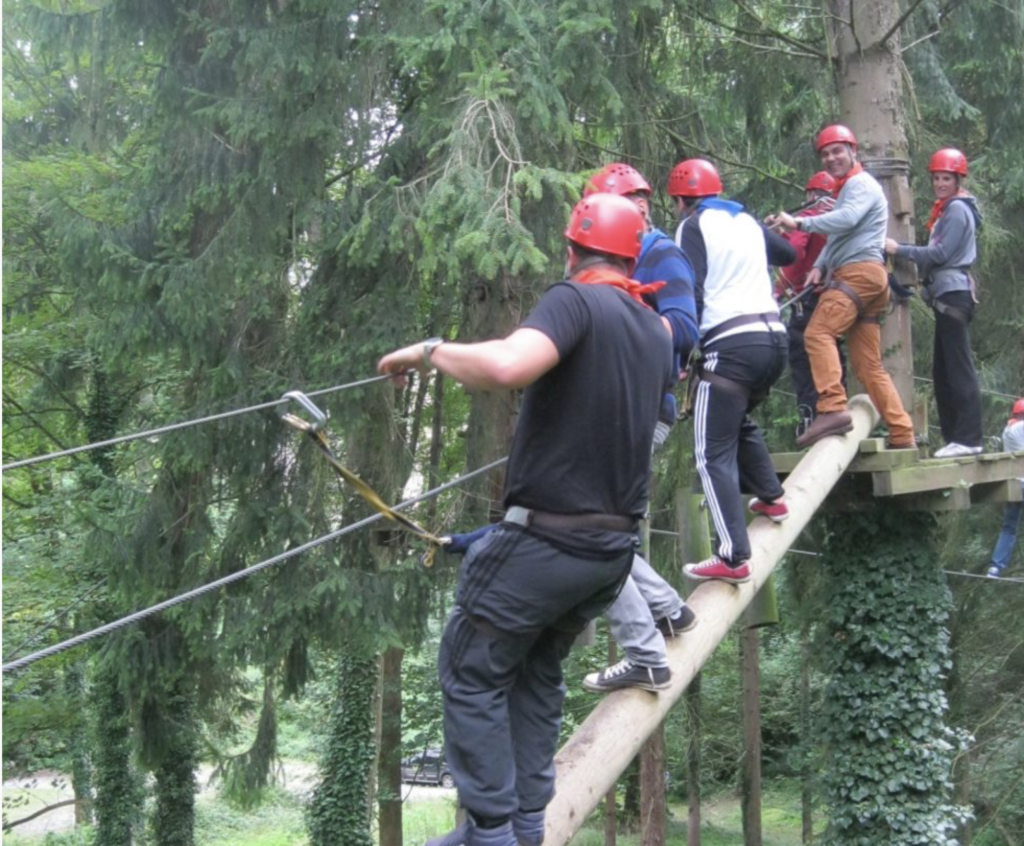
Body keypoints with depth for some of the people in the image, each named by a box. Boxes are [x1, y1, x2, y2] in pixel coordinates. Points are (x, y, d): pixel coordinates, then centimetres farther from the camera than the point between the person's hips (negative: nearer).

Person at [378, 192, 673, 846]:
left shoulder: (577, 301, -13)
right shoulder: (657, 333, 10)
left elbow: (507, 366, -33)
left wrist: (430, 350, -16)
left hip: (547, 539, -8)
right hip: (616, 546, 8)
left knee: (472, 673, 8)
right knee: (539, 675, 22)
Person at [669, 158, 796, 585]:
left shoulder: (693, 226, 0)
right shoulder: (747, 221, 18)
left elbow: (691, 294, -13)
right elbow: (788, 254, 37)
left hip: (731, 345, -7)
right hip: (774, 338, 7)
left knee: (714, 454, -7)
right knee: (740, 421, 33)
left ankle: (734, 558, -15)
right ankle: (772, 498, 38)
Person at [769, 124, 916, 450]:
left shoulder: (860, 184, -1)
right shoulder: (847, 189, 31)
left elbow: (847, 219, -21)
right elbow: (836, 238, 27)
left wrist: (799, 223, -26)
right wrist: (819, 266, 9)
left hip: (861, 272, -10)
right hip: (858, 276, 10)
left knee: (818, 333, -26)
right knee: (869, 365, 7)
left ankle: (833, 409, -37)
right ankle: (902, 435, 7)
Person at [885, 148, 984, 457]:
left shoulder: (958, 209, -6)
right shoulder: (946, 210, 23)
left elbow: (941, 254, -14)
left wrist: (900, 250, -10)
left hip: (954, 293, -10)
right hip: (946, 293, 10)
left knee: (958, 366, -12)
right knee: (942, 371, 9)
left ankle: (968, 438, -13)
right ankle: (953, 436, 11)